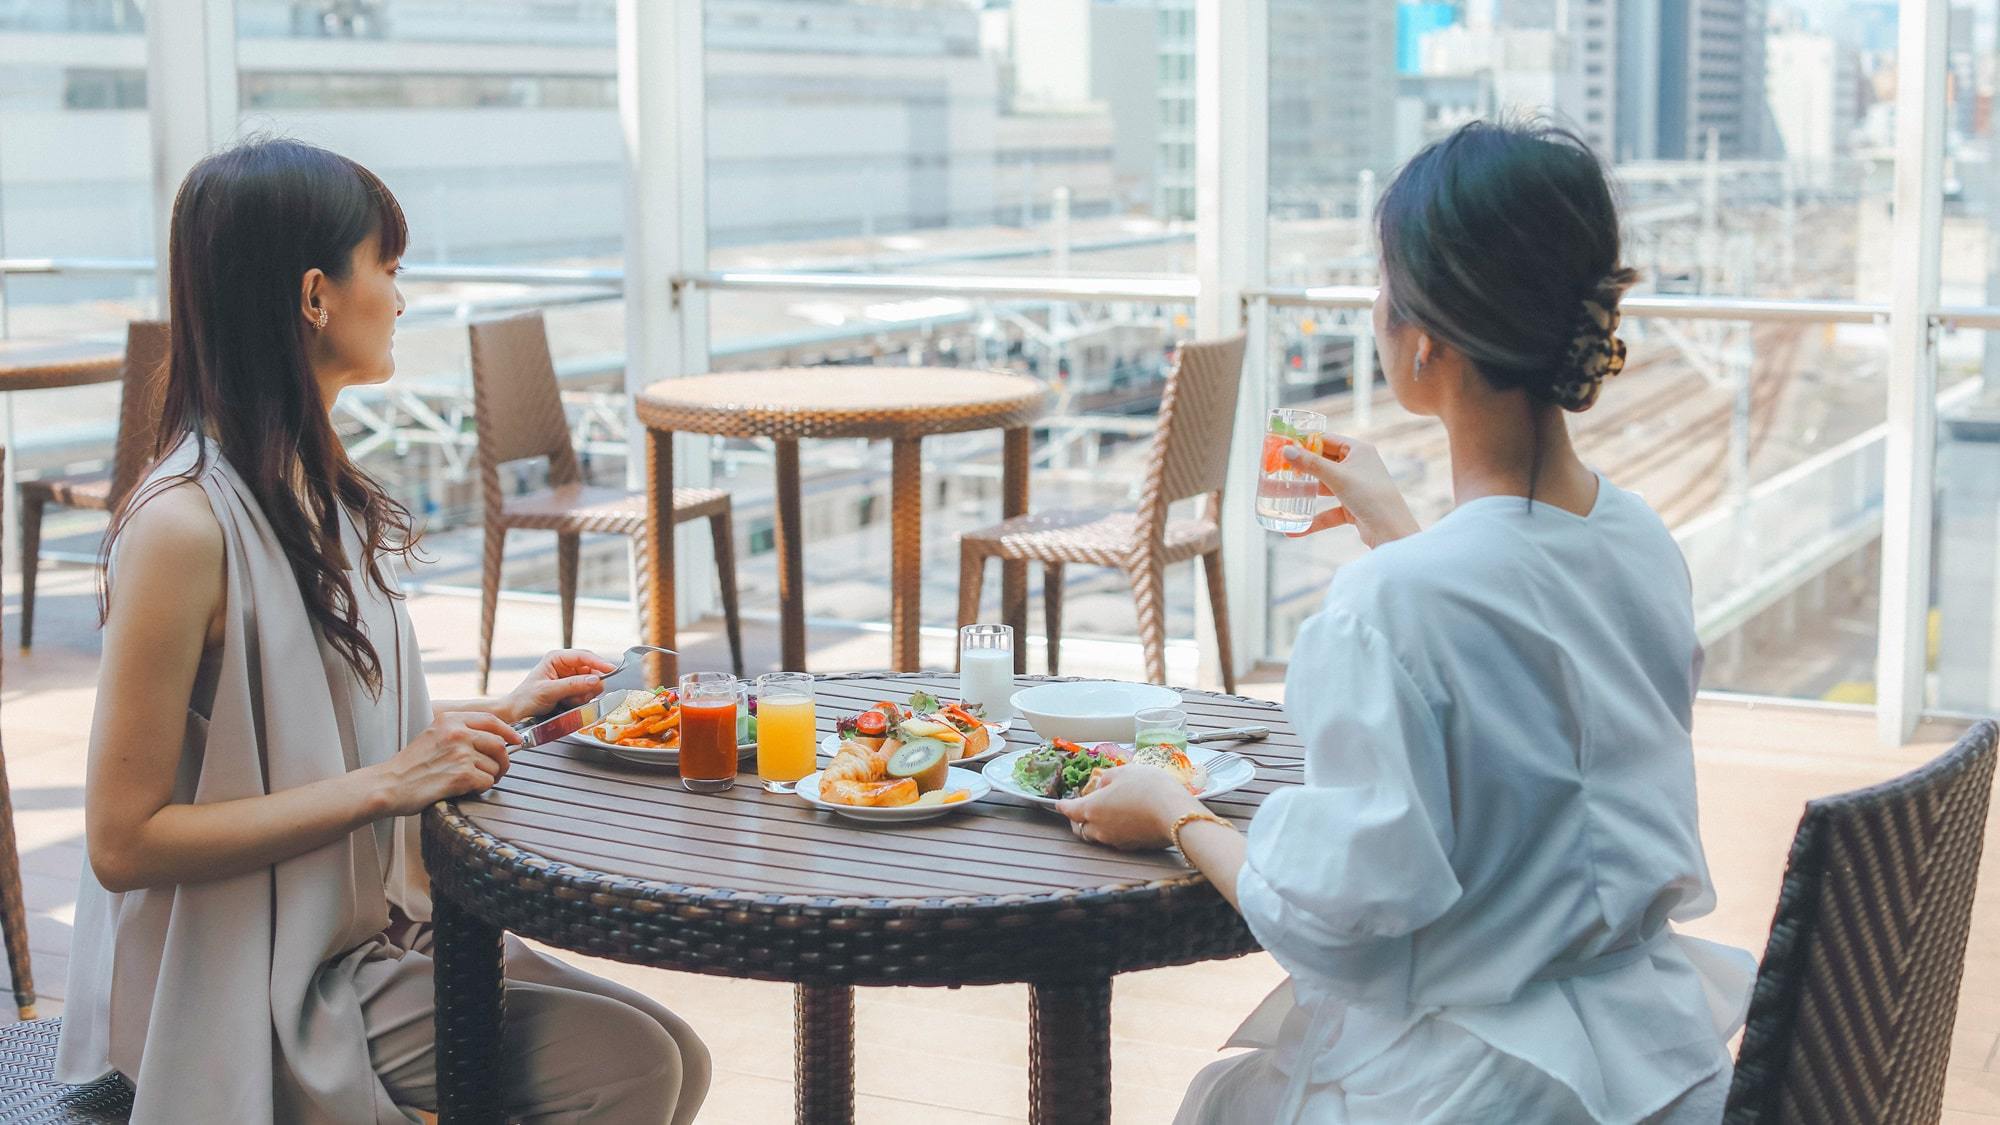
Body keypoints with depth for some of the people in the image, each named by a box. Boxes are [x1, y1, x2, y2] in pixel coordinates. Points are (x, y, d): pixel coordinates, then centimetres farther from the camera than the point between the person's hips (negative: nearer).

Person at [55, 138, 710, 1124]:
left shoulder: (314, 487, 9)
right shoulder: (186, 524, -20)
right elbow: (124, 841, -21)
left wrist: (496, 717, 11)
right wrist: (388, 783, -24)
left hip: (369, 928, 9)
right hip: (257, 1000, -9)